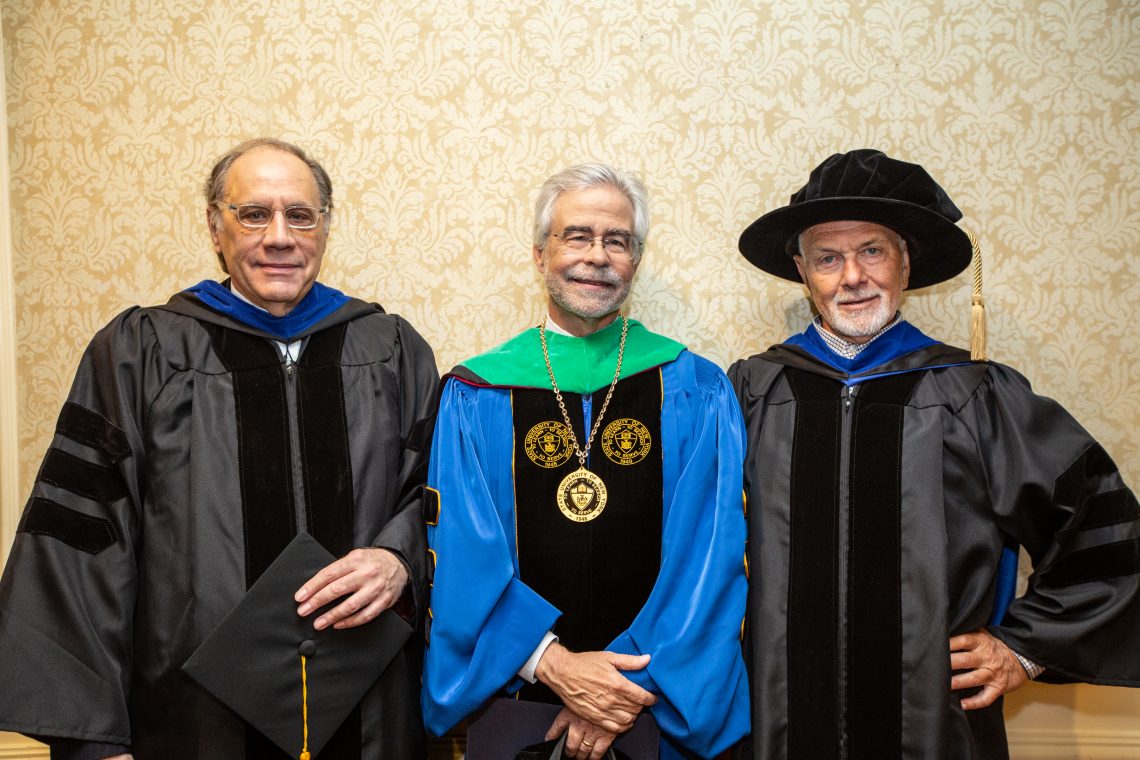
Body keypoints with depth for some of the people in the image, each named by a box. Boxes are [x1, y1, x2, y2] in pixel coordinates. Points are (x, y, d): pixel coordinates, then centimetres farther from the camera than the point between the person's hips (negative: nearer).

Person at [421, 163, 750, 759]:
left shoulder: (696, 393, -2)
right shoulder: (474, 397, -2)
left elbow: (709, 554, -8)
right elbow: (461, 553, -8)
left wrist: (636, 679, -15)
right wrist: (549, 663, -19)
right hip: (508, 697, 0)